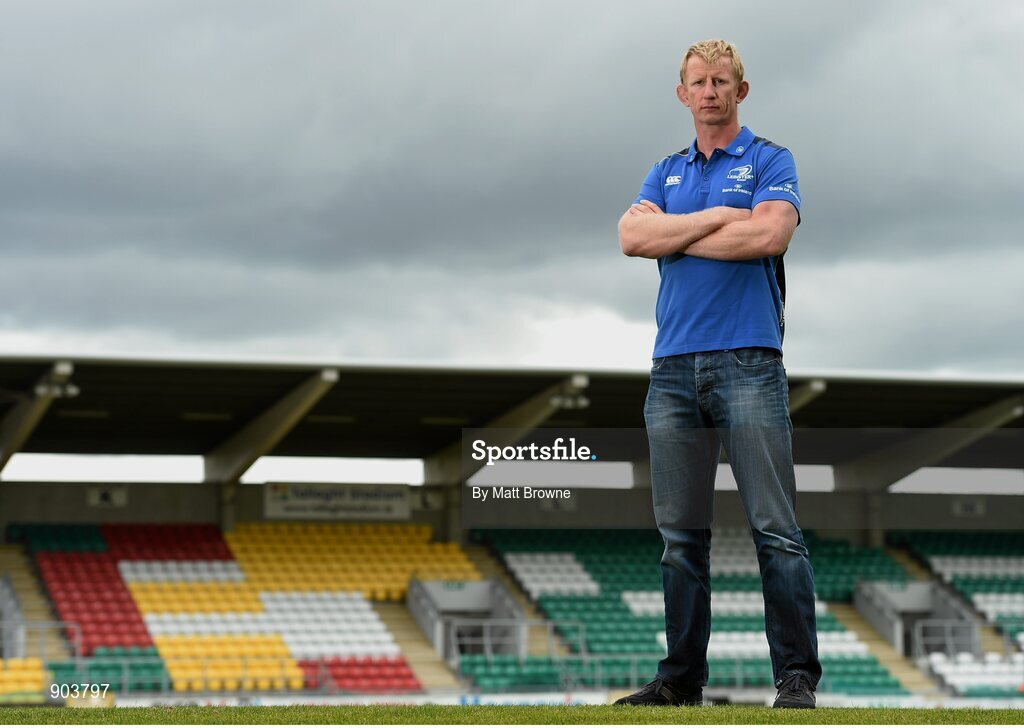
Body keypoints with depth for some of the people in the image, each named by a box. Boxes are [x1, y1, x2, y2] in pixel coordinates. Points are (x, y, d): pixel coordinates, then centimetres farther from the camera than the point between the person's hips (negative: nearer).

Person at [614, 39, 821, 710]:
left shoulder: (770, 162, 5)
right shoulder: (667, 173, 19)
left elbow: (769, 234, -15)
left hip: (748, 364, -5)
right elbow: (632, 237, 1)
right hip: (674, 369, 5)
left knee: (776, 529, -8)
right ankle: (681, 677, 11)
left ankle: (797, 677, -6)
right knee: (682, 535, 6)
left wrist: (673, 236, -4)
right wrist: (719, 216, -7)